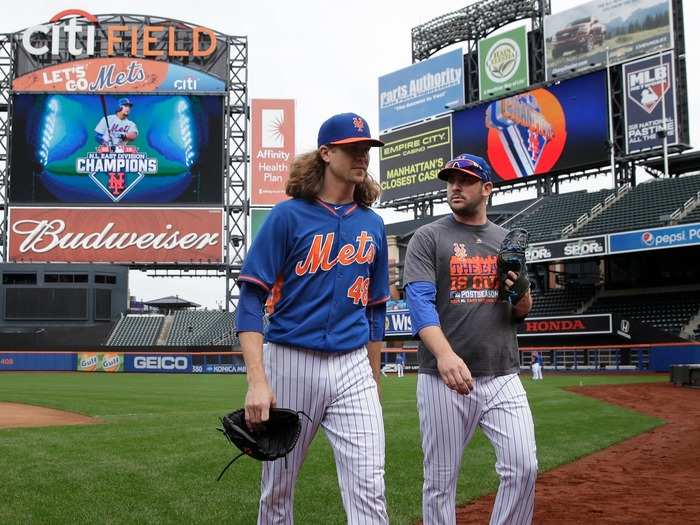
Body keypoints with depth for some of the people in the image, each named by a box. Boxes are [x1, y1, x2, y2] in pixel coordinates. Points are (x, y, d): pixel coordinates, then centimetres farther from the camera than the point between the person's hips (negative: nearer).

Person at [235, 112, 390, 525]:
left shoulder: (373, 225, 10)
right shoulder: (289, 216, -4)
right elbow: (251, 299, -9)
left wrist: (375, 384, 18)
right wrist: (257, 381, -18)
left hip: (353, 369, 3)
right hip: (291, 363, -3)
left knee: (369, 489, -5)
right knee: (278, 490, 10)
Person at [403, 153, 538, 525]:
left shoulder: (507, 241, 15)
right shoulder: (428, 238, 2)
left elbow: (522, 313, 18)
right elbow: (420, 302, -12)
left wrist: (521, 291, -7)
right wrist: (444, 354, -30)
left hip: (502, 376, 3)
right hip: (443, 380, -3)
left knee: (523, 467, -5)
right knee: (440, 480, 3)